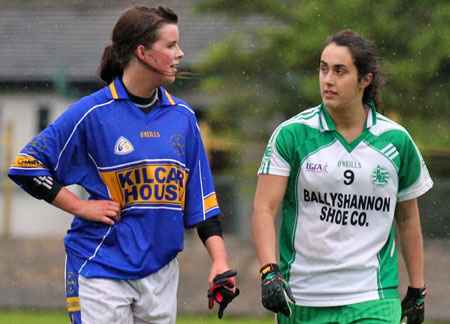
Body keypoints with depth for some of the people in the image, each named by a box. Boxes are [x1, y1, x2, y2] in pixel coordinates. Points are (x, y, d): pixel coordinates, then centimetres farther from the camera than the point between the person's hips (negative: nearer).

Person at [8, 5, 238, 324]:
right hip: (101, 269, -5)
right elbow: (26, 166, -4)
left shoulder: (182, 115, 9)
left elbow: (200, 196, 11)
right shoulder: (94, 112, -7)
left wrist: (220, 260, 1)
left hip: (161, 271, 5)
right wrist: (81, 207, -9)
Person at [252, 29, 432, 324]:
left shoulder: (396, 140, 3)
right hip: (301, 298, 0)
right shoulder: (292, 134, -2)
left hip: (373, 300, 0)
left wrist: (417, 290, 15)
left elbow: (408, 218, 15)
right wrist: (269, 271, -21)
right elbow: (264, 208, -7)